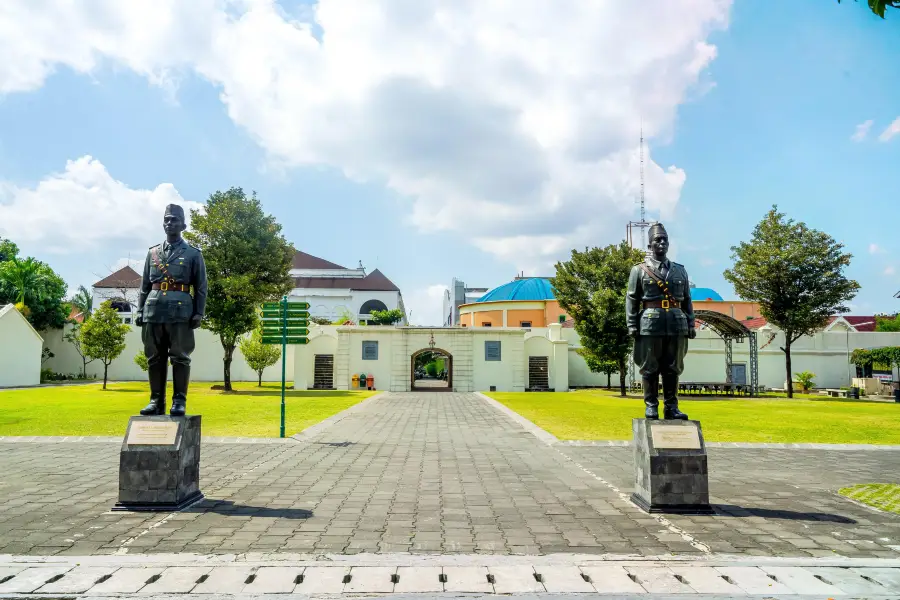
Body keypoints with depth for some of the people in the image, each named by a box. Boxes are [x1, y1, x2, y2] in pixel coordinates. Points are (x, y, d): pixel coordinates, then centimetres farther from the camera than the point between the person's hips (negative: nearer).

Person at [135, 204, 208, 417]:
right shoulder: (152, 253, 16)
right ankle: (156, 401, 11)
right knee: (155, 358, 5)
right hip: (154, 312, 4)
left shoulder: (193, 254, 6)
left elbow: (201, 287, 3)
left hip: (181, 313, -3)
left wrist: (199, 313, -5)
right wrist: (140, 311, 8)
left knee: (180, 358, -2)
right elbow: (144, 286, 16)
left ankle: (179, 401, 2)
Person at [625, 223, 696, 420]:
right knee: (650, 368, 0)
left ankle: (671, 407, 12)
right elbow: (631, 299, 1)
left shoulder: (680, 270, 16)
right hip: (650, 324, -3)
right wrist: (632, 325, -8)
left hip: (677, 326, 3)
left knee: (673, 368, 6)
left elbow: (687, 300, 16)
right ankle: (651, 406, 8)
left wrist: (691, 325, 8)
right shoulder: (639, 270, 6)